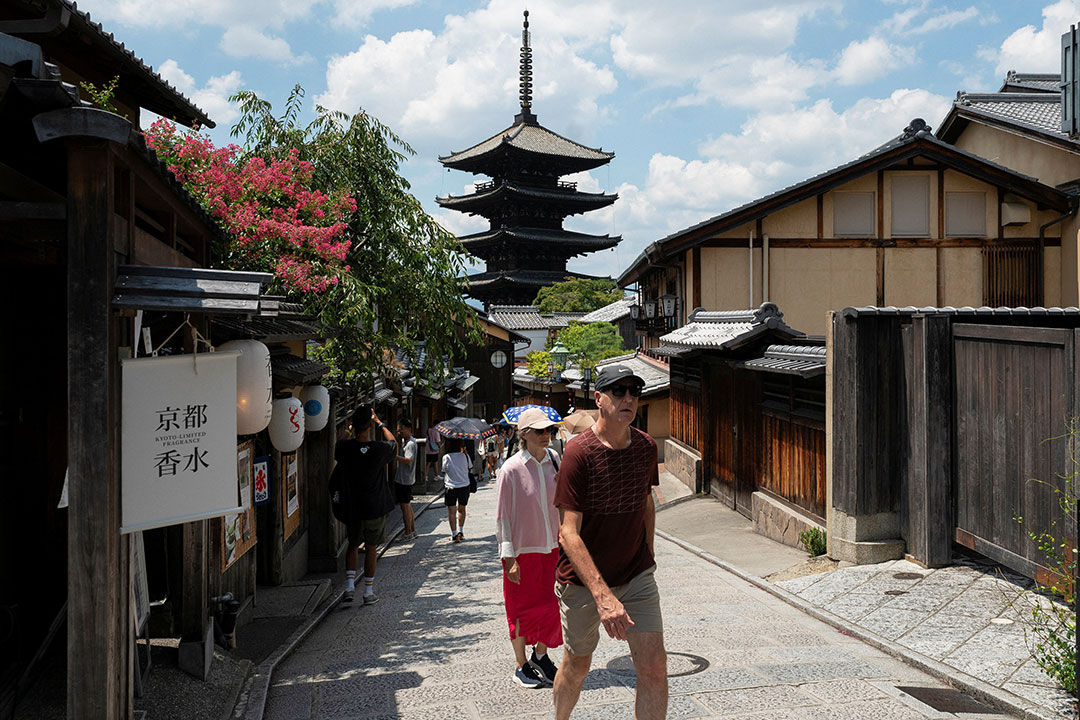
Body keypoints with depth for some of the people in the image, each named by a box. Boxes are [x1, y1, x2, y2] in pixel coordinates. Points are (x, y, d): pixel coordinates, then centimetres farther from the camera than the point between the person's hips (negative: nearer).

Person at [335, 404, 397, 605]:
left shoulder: (344, 447, -12)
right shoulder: (380, 449, -17)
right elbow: (393, 443, 8)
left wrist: (350, 430, 17)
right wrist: (379, 422, 14)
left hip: (352, 506, 2)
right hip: (375, 507, -2)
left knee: (353, 545, 19)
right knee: (371, 548, 10)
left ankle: (349, 585, 9)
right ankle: (368, 592, 16)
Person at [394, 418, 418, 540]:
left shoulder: (411, 444, -18)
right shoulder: (404, 441, 12)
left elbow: (408, 461, -32)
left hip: (405, 479, -10)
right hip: (402, 478, 10)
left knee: (404, 505, -4)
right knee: (407, 505, 15)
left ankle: (408, 533, 3)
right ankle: (413, 530, 23)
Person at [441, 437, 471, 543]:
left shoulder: (446, 457, -11)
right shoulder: (465, 456, -6)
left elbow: (444, 470, -1)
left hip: (451, 487, -3)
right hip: (464, 486, 3)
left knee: (451, 511, 3)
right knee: (461, 509, 20)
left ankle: (454, 534, -2)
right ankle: (460, 531, 19)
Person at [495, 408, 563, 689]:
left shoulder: (555, 460, 1)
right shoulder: (511, 470, -14)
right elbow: (502, 516, -10)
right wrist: (509, 556, -13)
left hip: (552, 547, 5)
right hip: (523, 550, -4)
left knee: (551, 605, 9)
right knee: (522, 608, 7)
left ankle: (540, 655, 32)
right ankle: (521, 666, 25)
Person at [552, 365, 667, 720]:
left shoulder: (646, 447, -3)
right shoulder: (580, 452, -20)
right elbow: (569, 534, -24)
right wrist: (602, 595, -33)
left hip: (637, 576, 4)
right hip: (583, 580, -3)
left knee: (654, 666, -6)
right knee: (577, 665, 15)